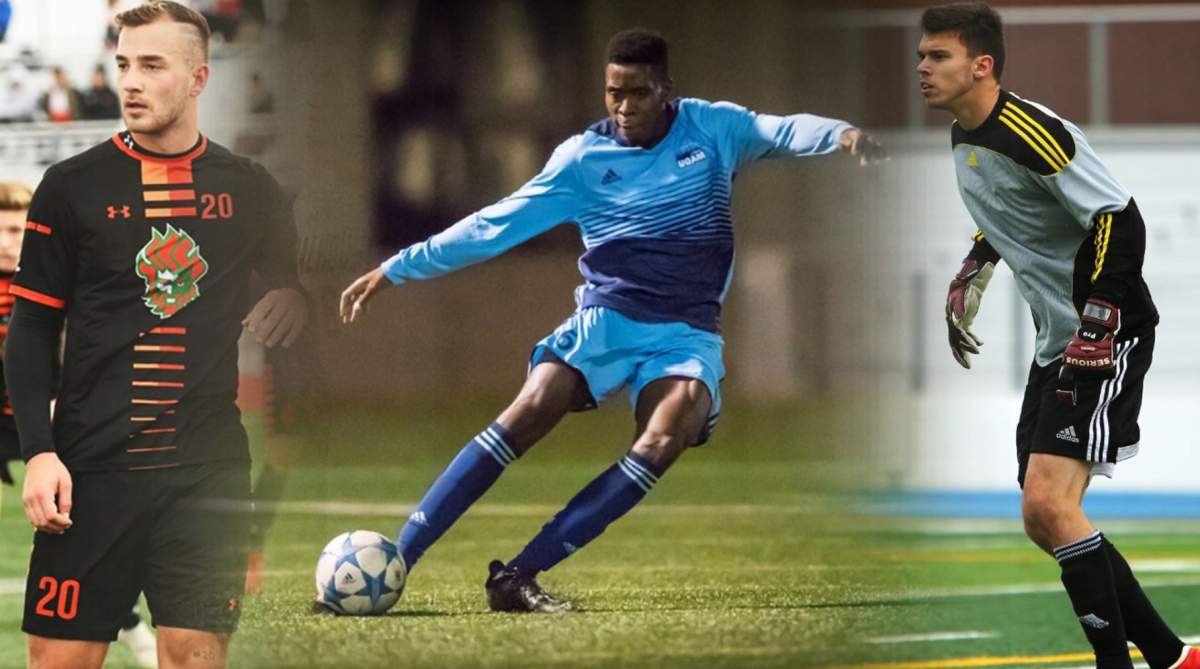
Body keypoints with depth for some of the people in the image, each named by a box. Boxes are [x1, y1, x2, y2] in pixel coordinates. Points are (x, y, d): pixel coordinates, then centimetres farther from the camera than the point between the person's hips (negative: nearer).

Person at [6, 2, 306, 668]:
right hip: (91, 467, -1)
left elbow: (291, 284, 22)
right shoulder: (73, 186, 3)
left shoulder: (249, 189, 8)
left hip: (208, 472, 1)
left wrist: (290, 301, -3)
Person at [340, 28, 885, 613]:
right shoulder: (583, 157, 3)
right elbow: (493, 226, 5)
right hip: (605, 318, 0)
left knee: (665, 440, -29)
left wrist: (839, 134, -35)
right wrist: (396, 269, 2)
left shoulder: (710, 127, 3)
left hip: (687, 334, 0)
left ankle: (520, 574, -30)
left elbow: (781, 131, -11)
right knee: (529, 413, -25)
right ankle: (395, 559, -25)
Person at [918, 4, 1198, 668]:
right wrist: (973, 272, 23)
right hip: (1056, 341, 10)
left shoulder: (1032, 133, -20)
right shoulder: (964, 138, 10)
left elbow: (1120, 222, -24)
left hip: (1107, 337, -10)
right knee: (1044, 522, 9)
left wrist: (1097, 328, -27)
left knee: (1049, 502, -19)